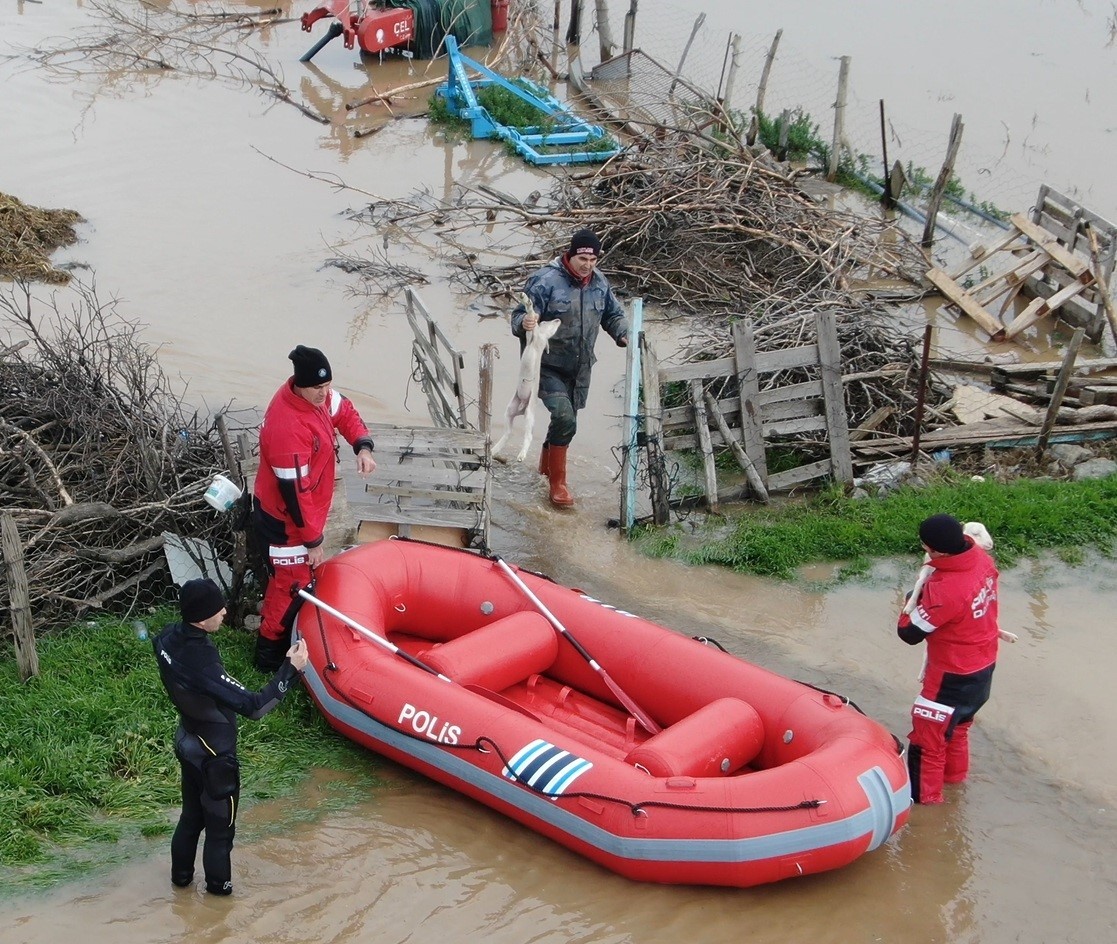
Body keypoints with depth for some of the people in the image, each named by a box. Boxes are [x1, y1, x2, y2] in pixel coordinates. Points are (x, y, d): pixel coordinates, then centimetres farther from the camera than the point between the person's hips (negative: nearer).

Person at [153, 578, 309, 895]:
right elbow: (253, 706, -36)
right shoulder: (201, 663, -38)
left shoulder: (168, 638, -15)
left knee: (191, 815, 28)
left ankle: (181, 874, 44)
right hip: (214, 755, -7)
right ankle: (218, 884, 36)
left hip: (188, 741, 7)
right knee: (220, 824, 17)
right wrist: (290, 669, -32)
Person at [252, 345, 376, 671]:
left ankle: (275, 626, 48)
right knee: (291, 584, 6)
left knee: (294, 575, 27)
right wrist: (313, 541, -21)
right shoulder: (288, 427, -38)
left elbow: (345, 412, 10)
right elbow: (294, 493, -31)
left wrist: (363, 446, -10)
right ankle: (270, 654, 24)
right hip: (284, 520, -9)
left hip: (306, 509, 9)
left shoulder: (316, 395, -11)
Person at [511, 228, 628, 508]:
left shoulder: (599, 283, 1)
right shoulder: (546, 280, -19)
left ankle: (547, 463, 45)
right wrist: (525, 323, -44)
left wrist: (623, 335, -4)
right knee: (565, 419, -19)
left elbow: (613, 315, 16)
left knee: (565, 420, 18)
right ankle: (557, 483, -6)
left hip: (580, 369, 6)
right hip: (548, 366, -6)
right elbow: (518, 317, -20)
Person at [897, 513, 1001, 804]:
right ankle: (955, 772, 51)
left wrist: (912, 603, -5)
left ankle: (924, 794, 25)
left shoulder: (945, 590, -37)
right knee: (957, 723, 30)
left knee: (929, 732, 10)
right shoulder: (981, 559, -14)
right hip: (984, 666, 8)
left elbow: (910, 633, -25)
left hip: (953, 676, -8)